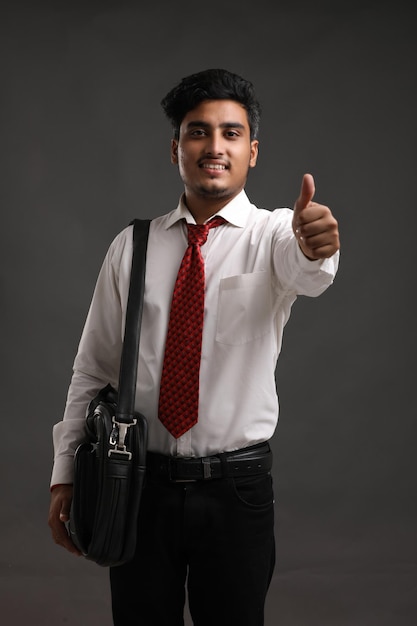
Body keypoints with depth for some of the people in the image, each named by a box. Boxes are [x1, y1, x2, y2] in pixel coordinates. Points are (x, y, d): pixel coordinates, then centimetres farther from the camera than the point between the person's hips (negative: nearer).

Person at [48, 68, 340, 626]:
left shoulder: (273, 233, -3)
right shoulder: (131, 246, 3)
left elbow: (305, 272, -29)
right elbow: (92, 367, 5)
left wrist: (315, 246, -52)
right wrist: (66, 474, 1)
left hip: (236, 486, -1)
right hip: (139, 481, 2)